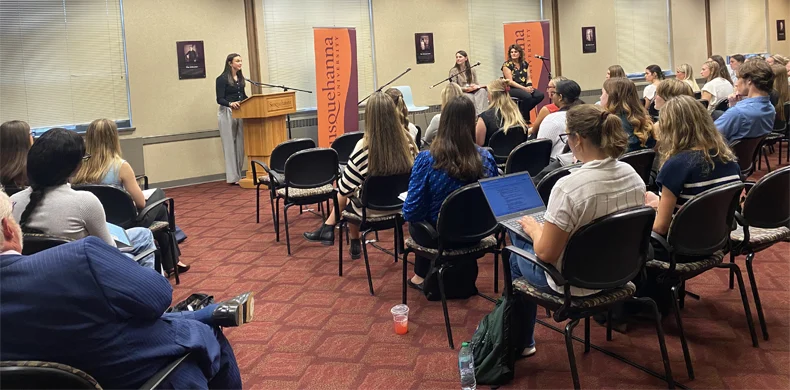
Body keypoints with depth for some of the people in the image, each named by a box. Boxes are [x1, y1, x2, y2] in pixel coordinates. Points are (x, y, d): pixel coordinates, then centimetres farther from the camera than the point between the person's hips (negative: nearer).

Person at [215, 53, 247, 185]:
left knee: (240, 144, 6)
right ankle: (233, 177, -1)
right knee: (230, 144, -4)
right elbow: (219, 99, -12)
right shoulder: (222, 79, -8)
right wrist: (230, 104, -30)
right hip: (227, 113, -7)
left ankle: (239, 174, 13)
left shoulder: (240, 78, 14)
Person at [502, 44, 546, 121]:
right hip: (511, 89, -6)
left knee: (540, 95, -18)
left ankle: (520, 111, -5)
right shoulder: (507, 65, -5)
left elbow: (528, 78, 12)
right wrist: (525, 88, -18)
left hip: (524, 88, 6)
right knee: (527, 96, -34)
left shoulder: (525, 64, 12)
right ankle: (524, 119, -13)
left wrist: (529, 86, -12)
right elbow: (510, 82, -11)